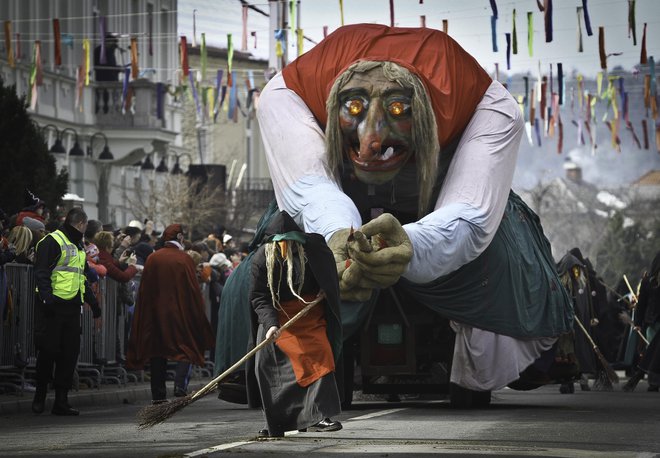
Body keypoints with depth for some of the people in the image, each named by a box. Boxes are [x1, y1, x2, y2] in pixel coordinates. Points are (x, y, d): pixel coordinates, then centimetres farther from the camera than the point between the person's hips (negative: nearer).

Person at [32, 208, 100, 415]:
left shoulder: (78, 247, 23)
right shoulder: (52, 242, -6)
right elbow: (41, 272, -14)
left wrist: (92, 302, 29)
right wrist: (47, 296, -24)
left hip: (72, 307, 8)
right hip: (53, 306, -8)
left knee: (70, 353, 3)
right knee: (48, 351, -4)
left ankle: (61, 401, 5)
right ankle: (39, 397, 9)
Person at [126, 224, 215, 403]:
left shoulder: (152, 259, 2)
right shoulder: (184, 259, -6)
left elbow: (144, 290, 4)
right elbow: (193, 289, -6)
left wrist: (145, 318, 10)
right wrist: (199, 314, 2)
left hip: (155, 314, 3)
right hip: (180, 313, -3)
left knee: (157, 352, 8)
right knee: (187, 348, 9)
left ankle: (158, 395, 5)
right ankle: (180, 384, -9)